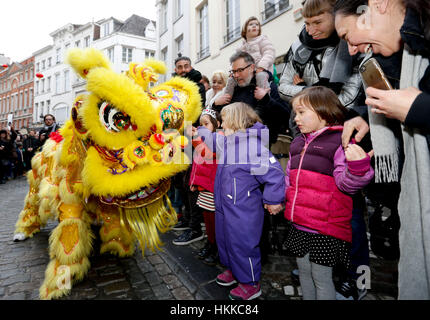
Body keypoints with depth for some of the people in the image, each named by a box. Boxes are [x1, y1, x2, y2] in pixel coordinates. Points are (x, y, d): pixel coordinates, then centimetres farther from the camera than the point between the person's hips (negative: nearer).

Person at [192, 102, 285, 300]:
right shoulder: (227, 142, 5)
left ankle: (251, 284, 28)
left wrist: (273, 200, -20)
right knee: (224, 238, 23)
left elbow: (273, 171, -27)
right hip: (225, 205, 10)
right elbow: (212, 139, 27)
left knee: (242, 243, 5)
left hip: (243, 208, -9)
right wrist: (199, 131, 36)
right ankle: (232, 269, 47)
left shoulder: (252, 144, -25)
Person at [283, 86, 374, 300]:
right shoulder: (298, 142, 10)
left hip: (326, 227, -7)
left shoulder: (341, 142, -12)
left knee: (321, 277, 8)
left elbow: (345, 184, -16)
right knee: (303, 270, 21)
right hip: (299, 224, 7)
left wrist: (358, 166, -34)